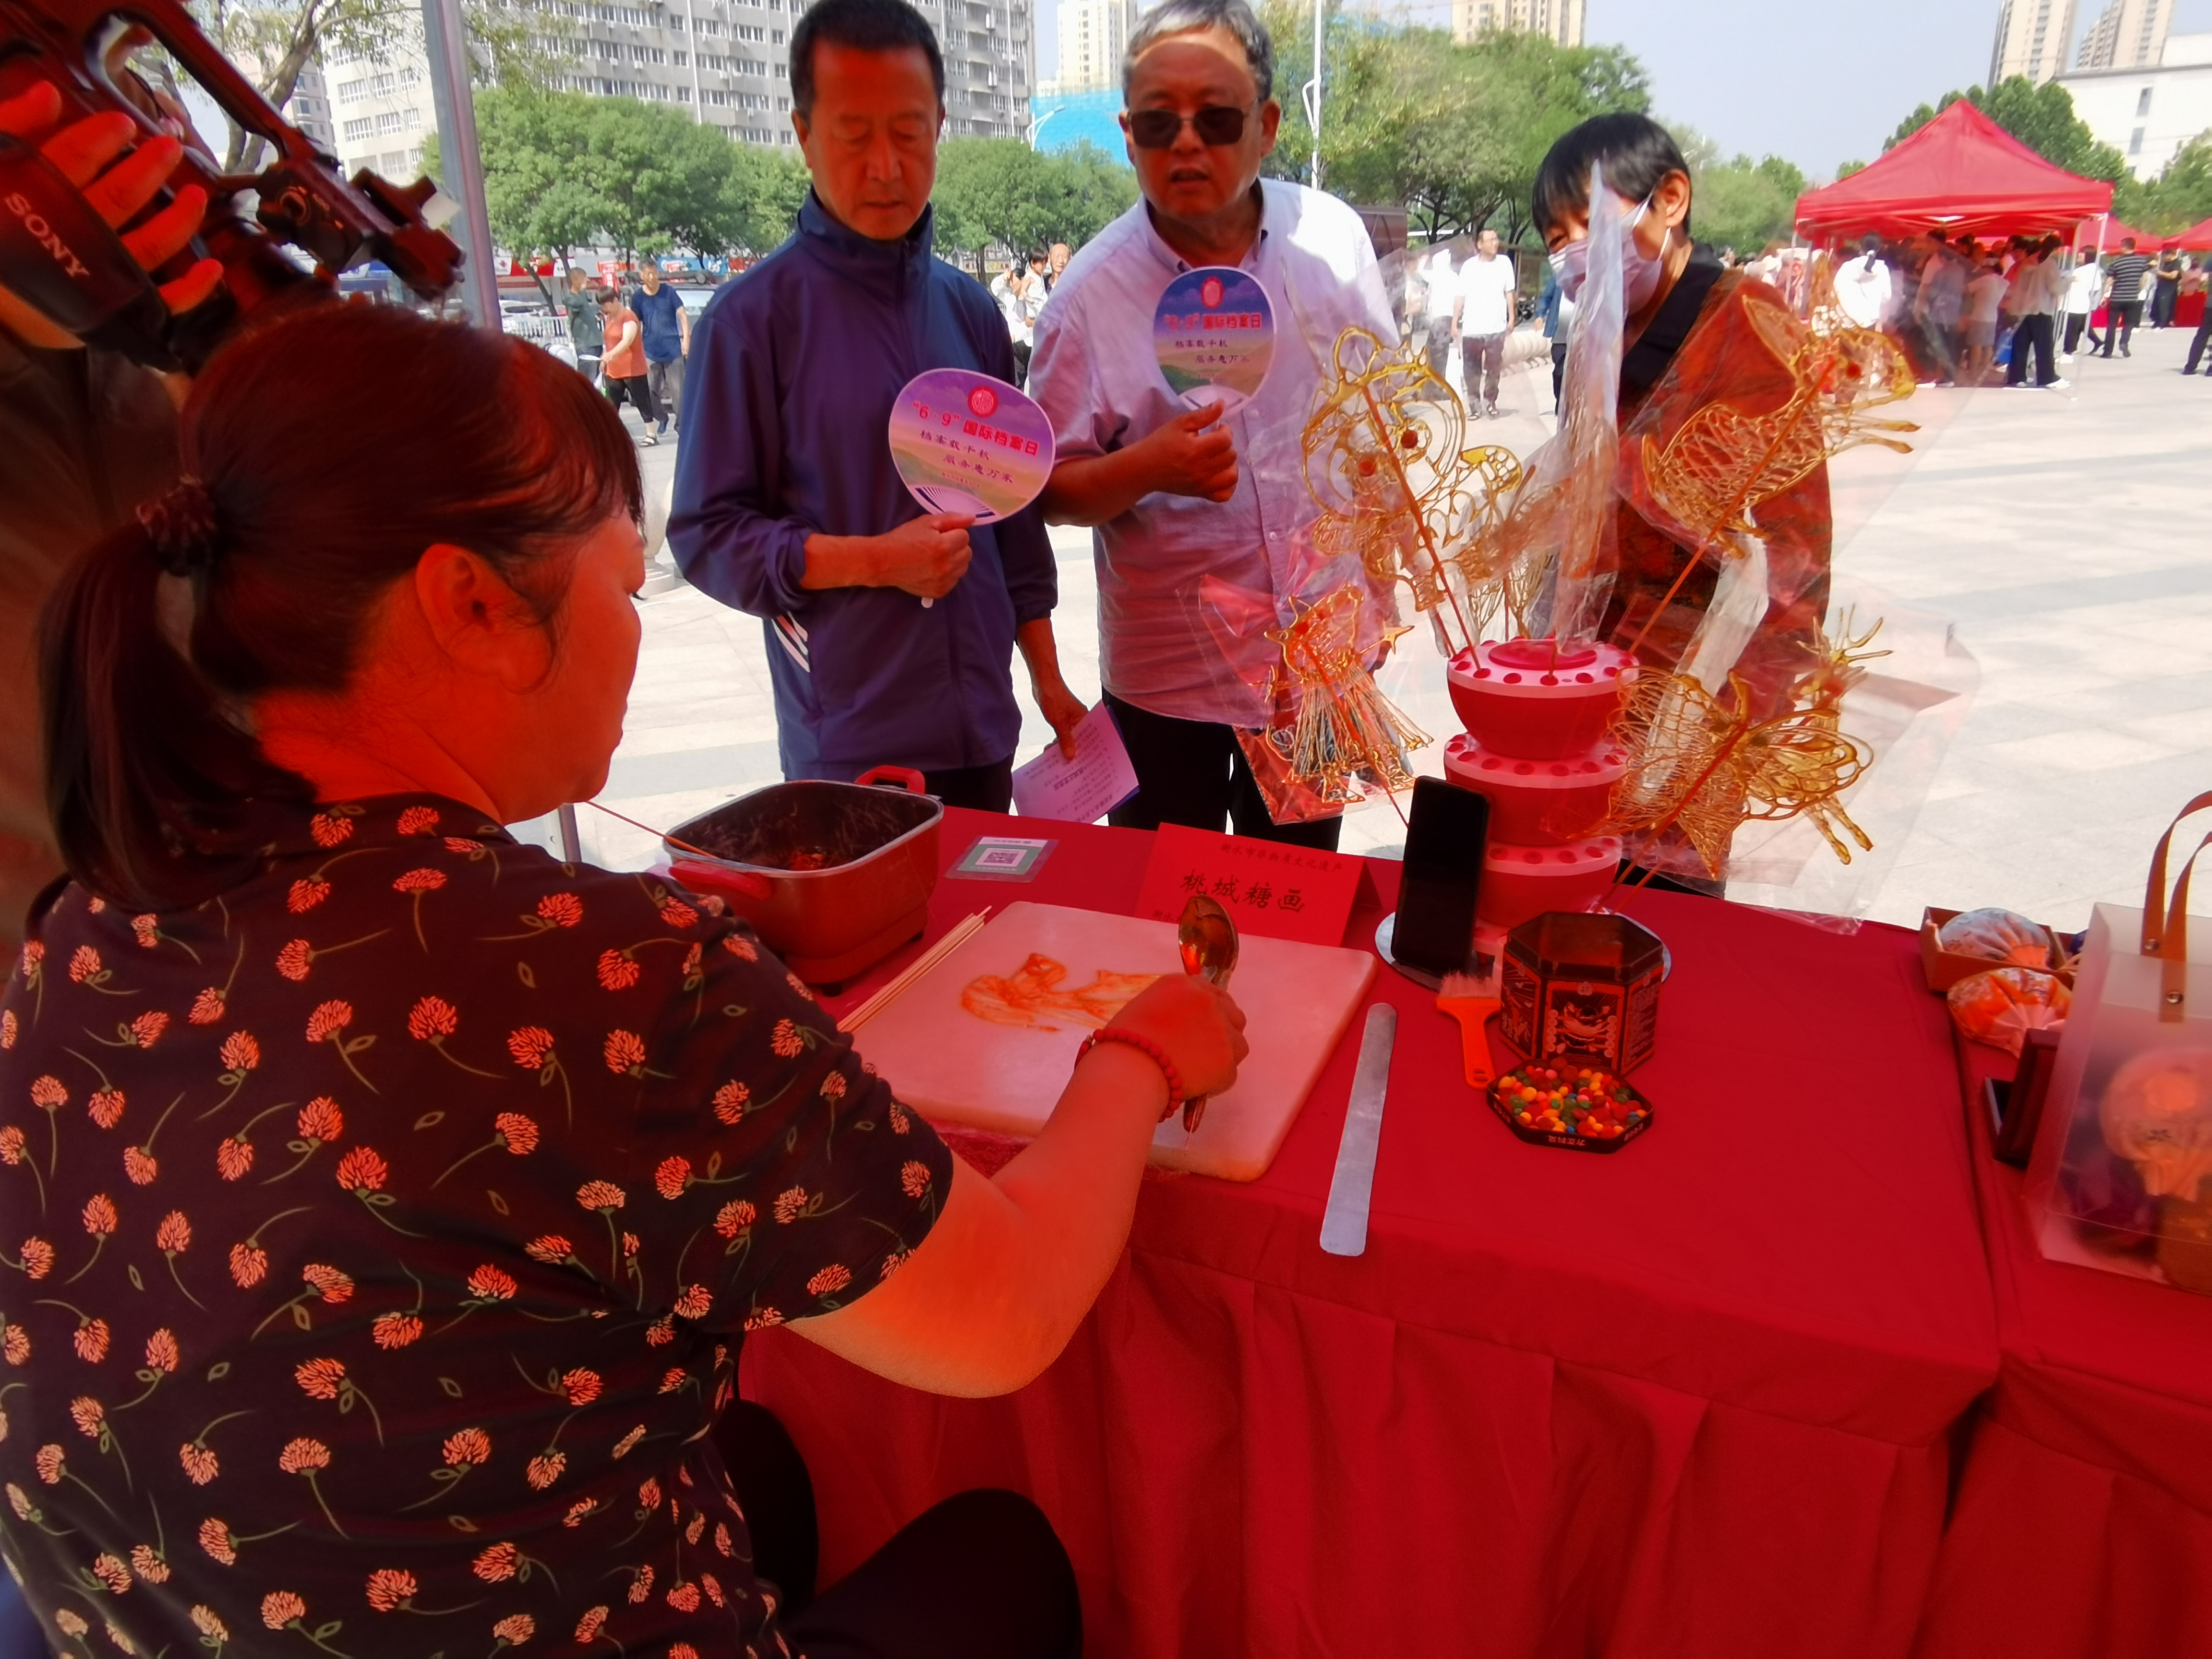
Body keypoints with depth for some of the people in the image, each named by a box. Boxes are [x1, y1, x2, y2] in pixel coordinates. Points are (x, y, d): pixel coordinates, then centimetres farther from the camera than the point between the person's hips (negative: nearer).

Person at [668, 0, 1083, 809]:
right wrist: (872, 561, -18)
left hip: (983, 729, 5)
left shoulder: (970, 308, 8)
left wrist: (1047, 677, 12)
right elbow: (706, 536, -7)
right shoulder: (753, 315, -7)